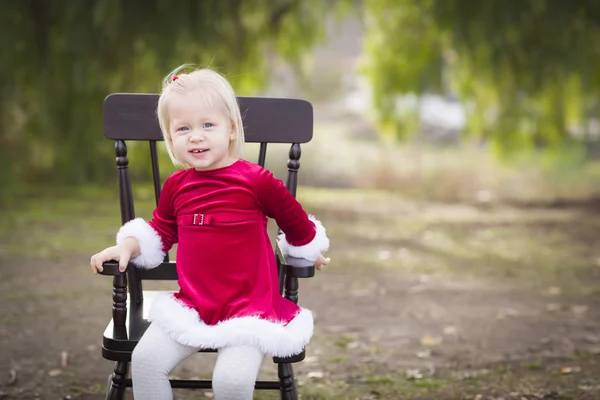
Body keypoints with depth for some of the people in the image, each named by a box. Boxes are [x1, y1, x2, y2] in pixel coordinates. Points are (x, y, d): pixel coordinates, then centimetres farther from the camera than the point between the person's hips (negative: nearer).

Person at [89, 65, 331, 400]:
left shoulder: (256, 180, -11)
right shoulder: (176, 186, 3)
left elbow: (296, 222, 5)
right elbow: (159, 231, 19)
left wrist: (309, 253, 19)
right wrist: (128, 247, 3)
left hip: (250, 309, -5)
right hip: (192, 306, 5)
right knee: (146, 359, -8)